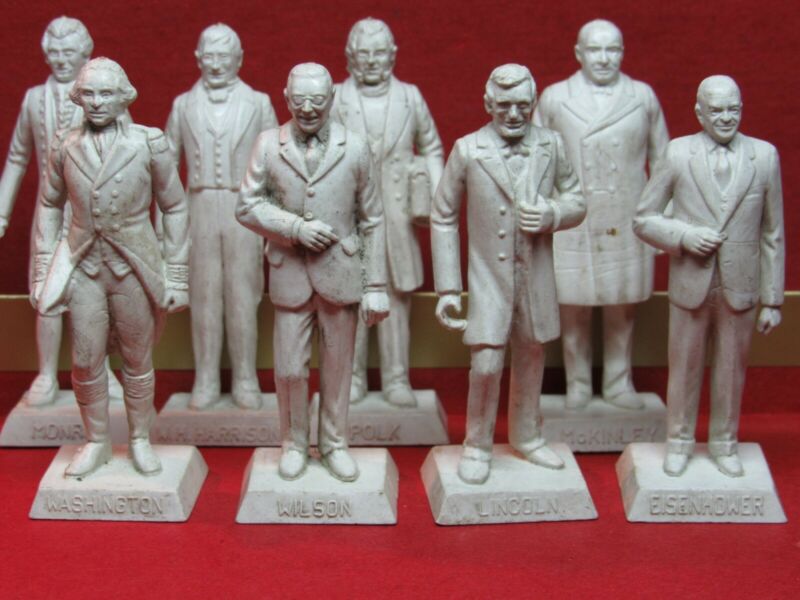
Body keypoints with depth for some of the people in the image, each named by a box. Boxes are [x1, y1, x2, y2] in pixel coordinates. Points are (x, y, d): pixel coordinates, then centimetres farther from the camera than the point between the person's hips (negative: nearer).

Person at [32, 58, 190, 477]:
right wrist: (44, 268, 3)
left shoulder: (149, 144, -8)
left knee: (137, 361, 10)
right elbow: (50, 205, 7)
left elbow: (175, 208, -2)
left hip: (134, 267, -1)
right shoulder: (65, 146, -1)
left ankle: (140, 441, 28)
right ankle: (96, 442, 25)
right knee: (86, 363, 5)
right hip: (83, 267, 2)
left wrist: (177, 275, -4)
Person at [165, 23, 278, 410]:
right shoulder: (183, 105, 8)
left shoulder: (258, 104, 4)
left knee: (243, 297, 2)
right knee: (204, 295, 5)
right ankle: (205, 381, 14)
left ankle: (245, 381, 14)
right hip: (200, 210, 1)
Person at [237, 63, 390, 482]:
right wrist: (294, 227, -15)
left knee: (338, 366, 10)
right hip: (289, 274, 0)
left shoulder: (354, 148, -1)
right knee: (289, 369, 5)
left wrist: (375, 286, -1)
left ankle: (334, 443, 28)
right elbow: (247, 207, 1)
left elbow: (372, 220, 2)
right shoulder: (268, 145, -1)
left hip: (340, 273, 0)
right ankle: (294, 444, 26)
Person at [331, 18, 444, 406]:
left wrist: (437, 197, 1)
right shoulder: (336, 100, 1)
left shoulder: (410, 97, 7)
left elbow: (431, 149, 13)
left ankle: (396, 379, 14)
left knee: (397, 297, 4)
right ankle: (352, 378, 16)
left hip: (396, 214, 1)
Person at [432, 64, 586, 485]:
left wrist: (551, 214, -16)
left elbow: (577, 202, 9)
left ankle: (526, 437, 37)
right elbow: (443, 218, -2)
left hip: (537, 277, 3)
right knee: (486, 364, -9)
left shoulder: (552, 146, -1)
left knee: (531, 360, 16)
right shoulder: (468, 150, -7)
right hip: (488, 276, -3)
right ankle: (477, 446, 13)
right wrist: (447, 288, -6)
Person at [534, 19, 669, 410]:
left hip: (627, 226, 1)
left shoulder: (644, 97, 4)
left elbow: (661, 159, 9)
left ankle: (619, 384, 24)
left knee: (622, 309, 9)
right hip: (571, 226, -1)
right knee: (573, 310, 5)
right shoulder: (554, 98, 2)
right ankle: (577, 385, 21)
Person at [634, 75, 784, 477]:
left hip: (740, 288, 1)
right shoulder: (678, 154, -4)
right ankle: (679, 443, 30)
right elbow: (643, 220, 0)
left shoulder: (765, 156, -2)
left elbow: (773, 234, 1)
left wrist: (773, 301, 1)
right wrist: (684, 236, -18)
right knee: (684, 366, 11)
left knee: (732, 369, 13)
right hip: (690, 283, -1)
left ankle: (724, 444, 31)